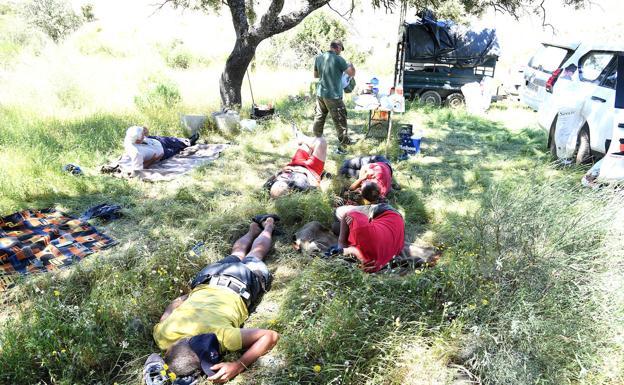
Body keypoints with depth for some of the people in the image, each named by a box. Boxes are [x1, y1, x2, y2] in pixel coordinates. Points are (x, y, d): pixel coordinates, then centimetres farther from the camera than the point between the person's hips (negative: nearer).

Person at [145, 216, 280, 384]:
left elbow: (271, 336, -40)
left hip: (237, 289, -2)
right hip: (207, 283, 2)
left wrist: (238, 366, -48)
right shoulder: (163, 334, -35)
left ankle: (268, 224, 58)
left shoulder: (220, 336, -47)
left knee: (255, 254, 33)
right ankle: (255, 226, 60)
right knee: (237, 254, 36)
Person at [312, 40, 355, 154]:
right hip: (333, 96, -6)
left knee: (319, 118, 19)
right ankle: (342, 144, 8)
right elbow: (352, 73, -11)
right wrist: (352, 66, 9)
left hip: (320, 94, 6)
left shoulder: (318, 58, 4)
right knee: (340, 121, 3)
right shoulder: (338, 59, -13)